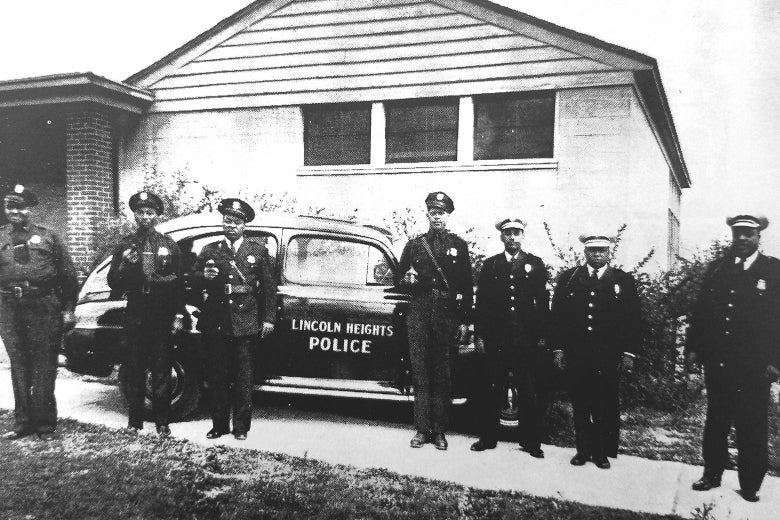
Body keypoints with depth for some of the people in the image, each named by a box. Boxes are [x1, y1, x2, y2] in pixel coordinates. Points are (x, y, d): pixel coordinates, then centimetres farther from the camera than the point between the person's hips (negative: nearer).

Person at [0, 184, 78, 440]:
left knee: (44, 365, 1)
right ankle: (23, 421, 21)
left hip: (44, 307, -2)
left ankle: (45, 423, 10)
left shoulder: (48, 237, 7)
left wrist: (68, 309, -1)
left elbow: (68, 275, 5)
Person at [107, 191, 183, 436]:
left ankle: (162, 422, 12)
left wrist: (178, 315, -1)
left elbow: (179, 283, 5)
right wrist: (124, 264, -15)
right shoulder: (125, 245, 7)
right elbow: (113, 283, 5)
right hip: (135, 317, 1)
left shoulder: (169, 245, 6)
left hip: (163, 319, -1)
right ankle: (134, 421, 17)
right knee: (135, 370, 7)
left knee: (162, 372, 4)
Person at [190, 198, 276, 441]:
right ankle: (219, 425, 17)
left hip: (246, 324, -2)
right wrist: (204, 276, -14)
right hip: (216, 324, 2)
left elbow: (269, 287, 7)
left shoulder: (258, 250, 7)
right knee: (217, 377, 7)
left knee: (243, 377, 3)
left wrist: (269, 318, 2)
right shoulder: (210, 251, 11)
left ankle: (241, 427, 13)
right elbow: (193, 280, 9)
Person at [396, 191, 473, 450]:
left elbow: (467, 286, 6)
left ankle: (439, 431, 8)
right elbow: (399, 279, 19)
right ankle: (422, 429, 8)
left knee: (442, 373, 1)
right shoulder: (414, 245, 13)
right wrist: (407, 279, -5)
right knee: (420, 372, 1)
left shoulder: (458, 245, 9)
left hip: (447, 314, -1)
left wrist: (464, 321, 0)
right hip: (418, 313, 1)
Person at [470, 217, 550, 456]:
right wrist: (479, 335, 1)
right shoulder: (490, 265, 10)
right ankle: (487, 438, 16)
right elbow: (481, 302, 7)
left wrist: (542, 335, -1)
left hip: (526, 338, -1)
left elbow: (542, 302, 5)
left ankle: (532, 442, 14)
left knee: (529, 391, 3)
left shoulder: (535, 264, 8)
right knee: (490, 390, 4)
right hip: (496, 338, 1)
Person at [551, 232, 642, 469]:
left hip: (608, 357, -1)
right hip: (575, 355, 1)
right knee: (580, 405, 7)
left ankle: (603, 452, 16)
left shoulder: (624, 280, 6)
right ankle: (583, 449, 19)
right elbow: (557, 315, 7)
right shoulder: (568, 278, 8)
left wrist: (629, 353, -1)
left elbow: (634, 320, 5)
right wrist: (558, 348, 2)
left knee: (606, 407, 3)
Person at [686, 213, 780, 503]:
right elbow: (700, 311, 9)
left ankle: (750, 485, 17)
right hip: (717, 362, 3)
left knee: (752, 427, 4)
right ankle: (711, 475, 23)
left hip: (754, 368, -3)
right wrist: (693, 348, 4)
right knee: (715, 422, 11)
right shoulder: (716, 268, 8)